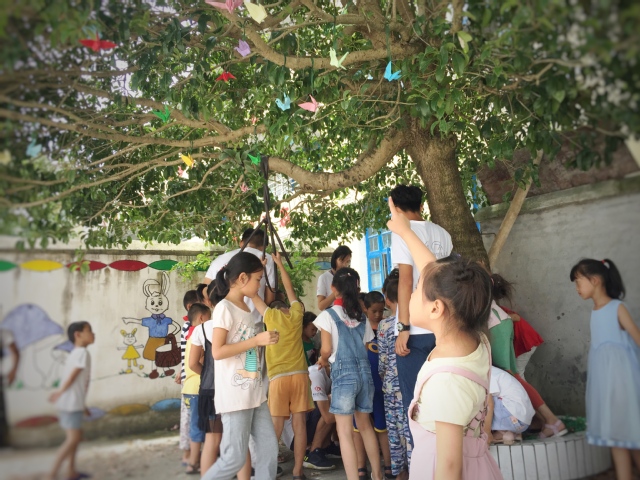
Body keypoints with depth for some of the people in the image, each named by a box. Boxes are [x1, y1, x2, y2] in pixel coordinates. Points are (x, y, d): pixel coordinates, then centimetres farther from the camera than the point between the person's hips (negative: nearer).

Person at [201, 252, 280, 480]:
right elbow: (217, 351, -20)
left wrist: (266, 342, 9)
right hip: (234, 394, -8)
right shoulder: (224, 308, -13)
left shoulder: (247, 309, 13)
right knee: (235, 458, -2)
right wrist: (257, 340, -20)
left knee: (270, 449, 9)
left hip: (254, 392, 8)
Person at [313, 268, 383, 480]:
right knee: (365, 425, 21)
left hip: (343, 373, -6)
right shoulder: (362, 316, 10)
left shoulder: (328, 315, -6)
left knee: (345, 432, 3)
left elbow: (326, 350, -8)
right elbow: (365, 347, 10)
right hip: (364, 371, 6)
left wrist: (323, 361, 13)